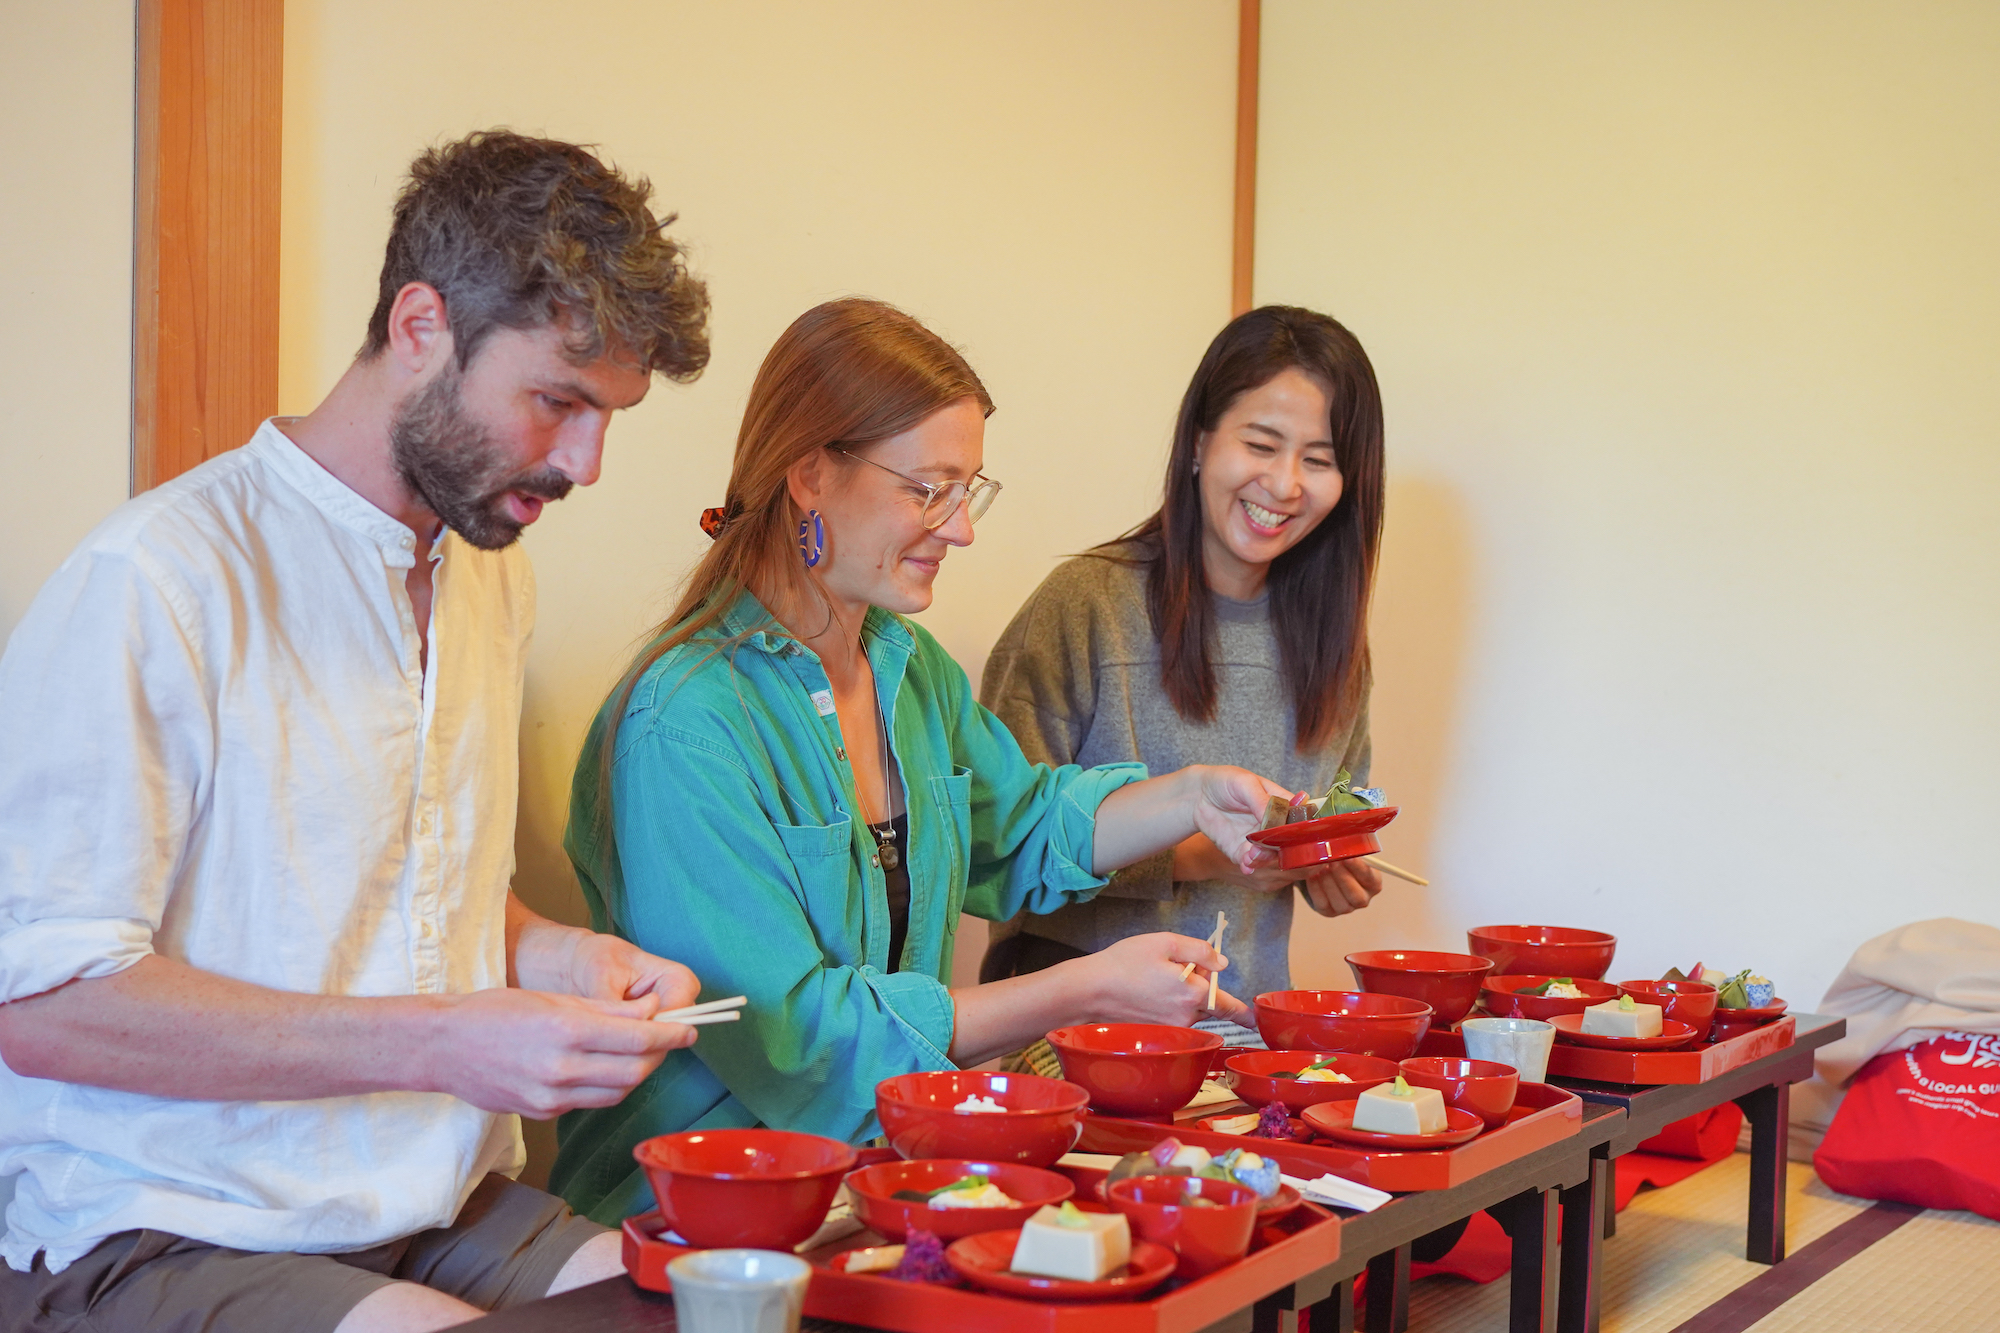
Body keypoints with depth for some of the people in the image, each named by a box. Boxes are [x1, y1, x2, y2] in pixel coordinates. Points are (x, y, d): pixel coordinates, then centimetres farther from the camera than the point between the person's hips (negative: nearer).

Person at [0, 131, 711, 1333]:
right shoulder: (158, 580, -15)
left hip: (441, 1213, 7)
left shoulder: (495, 577, 13)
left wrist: (558, 957, 2)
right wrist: (441, 1043, -21)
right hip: (161, 1234, -7)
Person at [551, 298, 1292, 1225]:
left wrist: (1193, 799, 9)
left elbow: (1015, 828, 28)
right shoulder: (680, 726, -19)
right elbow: (790, 1034, -21)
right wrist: (1086, 992, -19)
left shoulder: (913, 668, 10)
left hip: (875, 1166, 8)